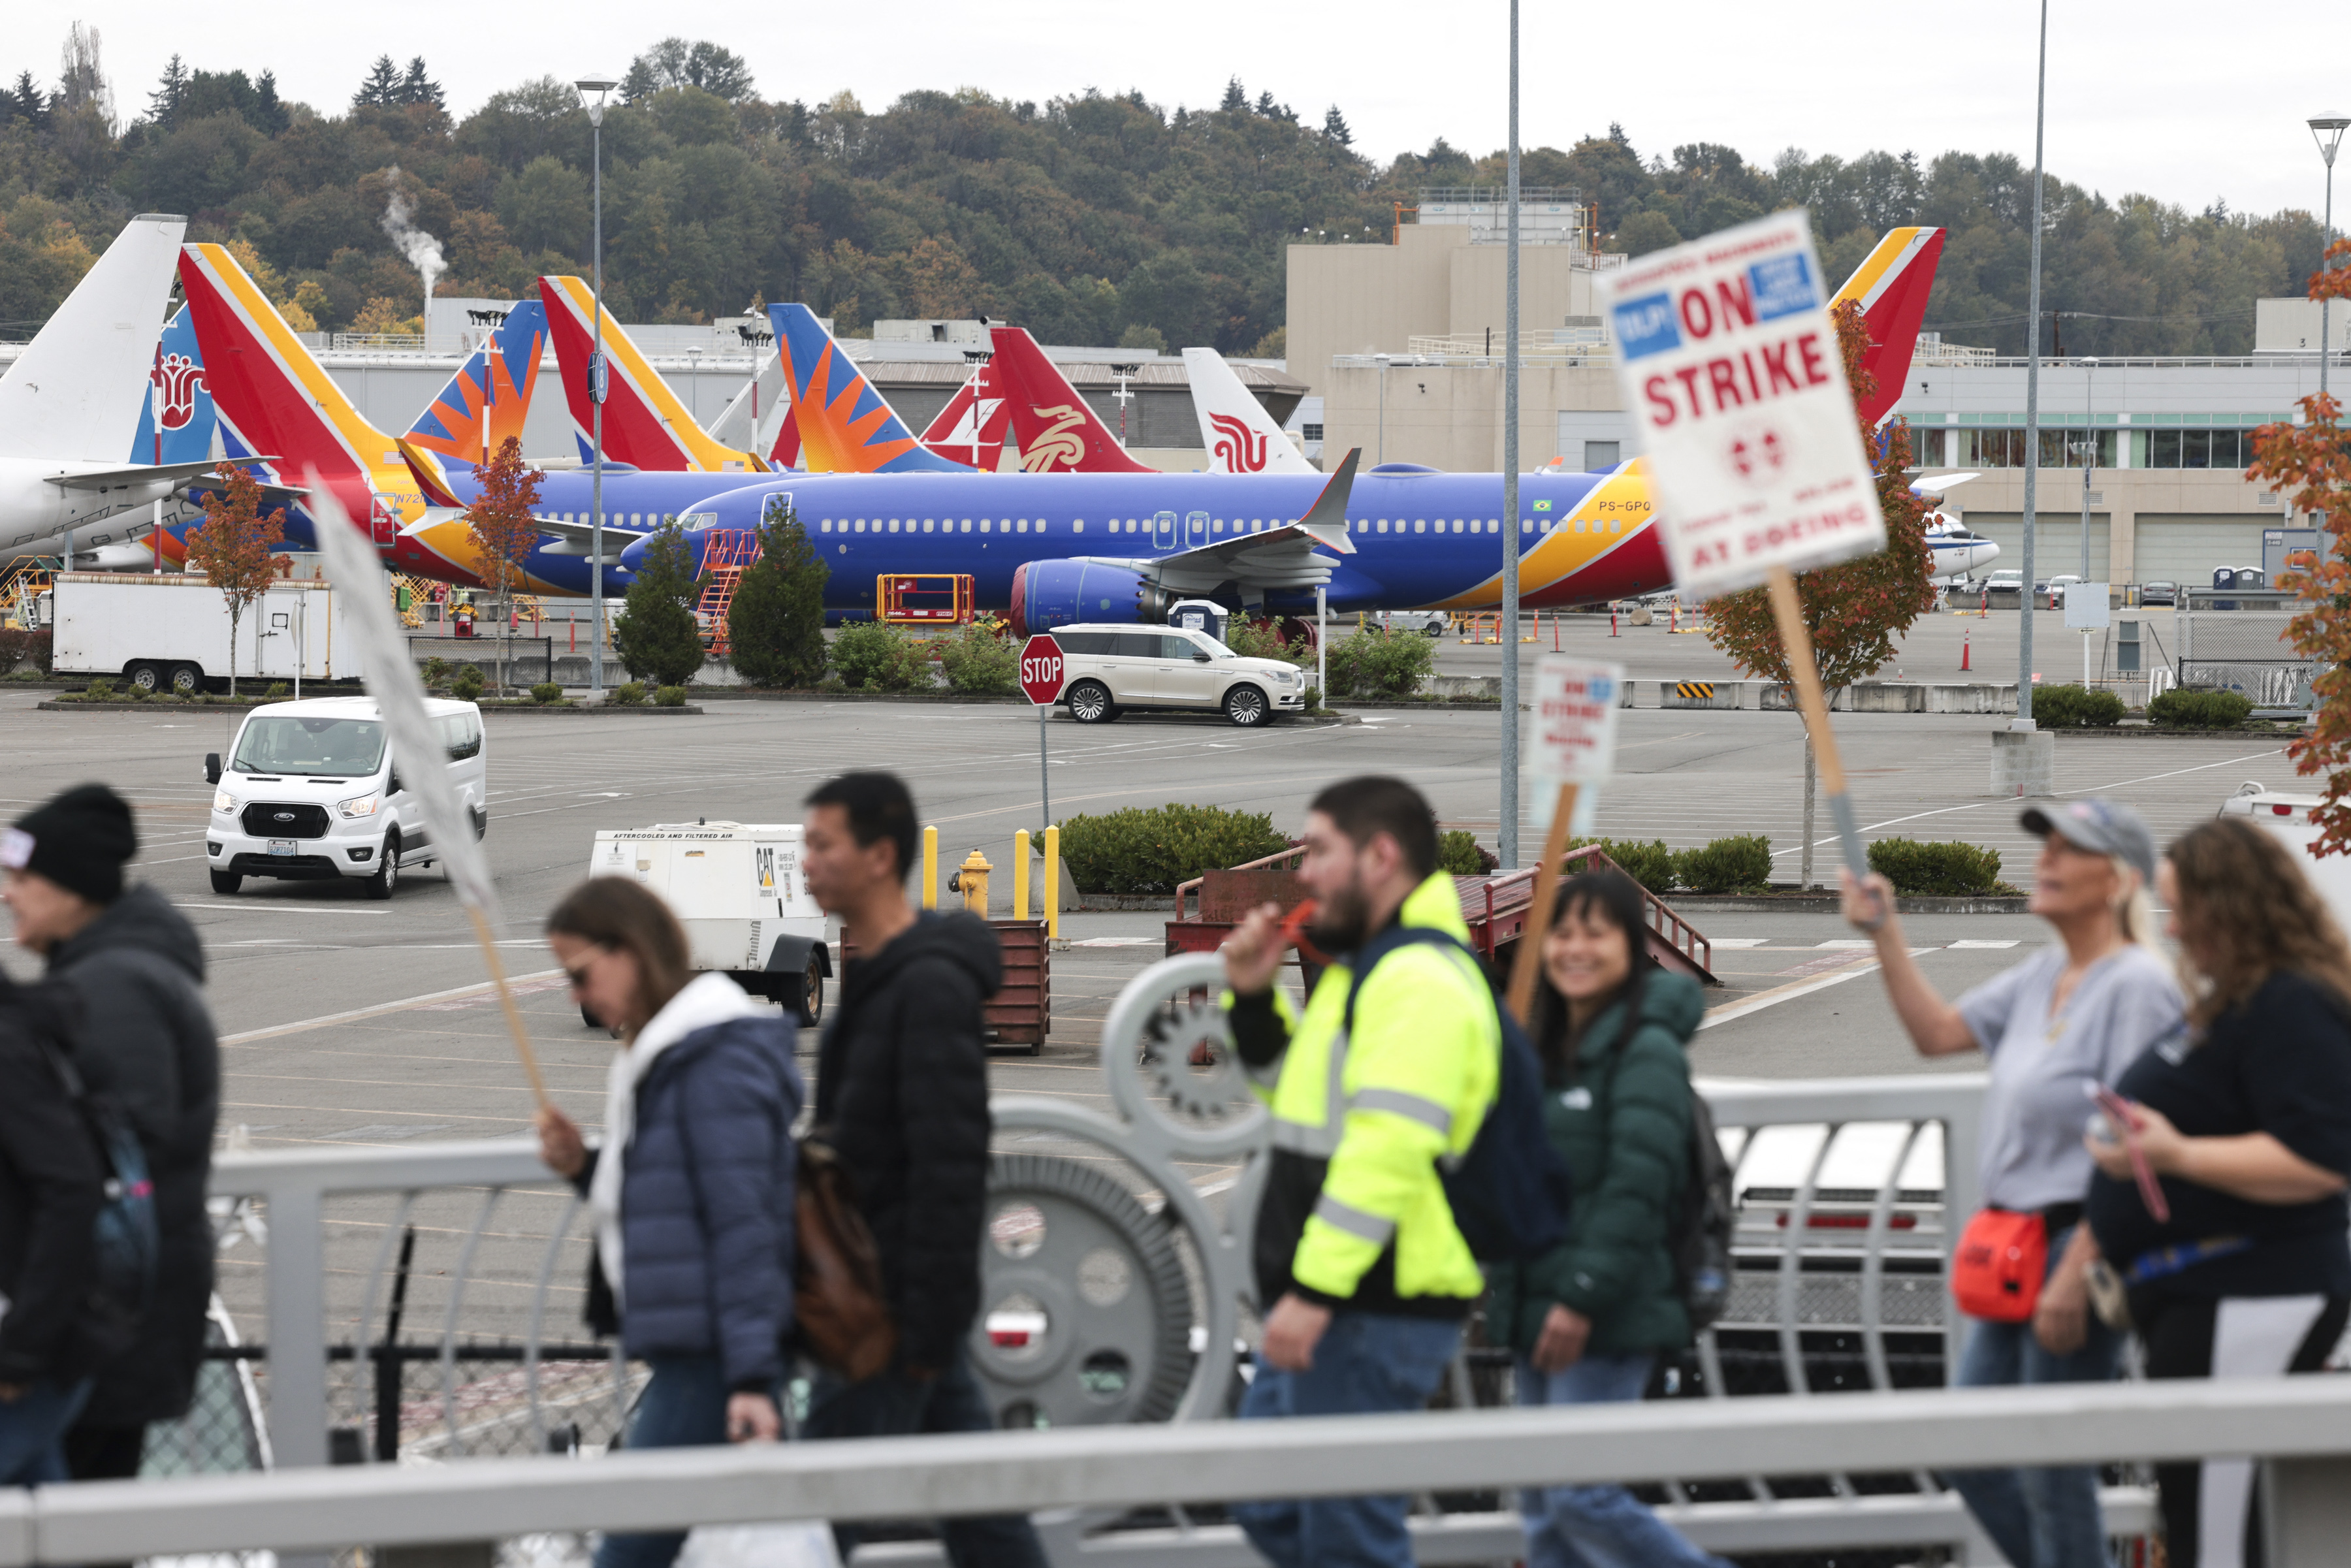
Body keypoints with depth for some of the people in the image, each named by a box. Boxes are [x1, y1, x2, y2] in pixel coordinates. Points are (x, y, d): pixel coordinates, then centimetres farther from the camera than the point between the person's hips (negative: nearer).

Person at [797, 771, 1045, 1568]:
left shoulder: (931, 988, -17)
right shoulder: (874, 978, 14)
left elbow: (951, 1166, -21)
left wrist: (928, 1323, -22)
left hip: (899, 1300, -10)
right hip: (875, 1296, 10)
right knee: (975, 1503, 11)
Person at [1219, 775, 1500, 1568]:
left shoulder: (1420, 981, -16)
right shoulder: (1370, 967, 18)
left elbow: (1387, 1149, -26)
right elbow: (1298, 1088, 31)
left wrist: (1314, 1290, -28)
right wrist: (1252, 999, 15)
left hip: (1376, 1314, -11)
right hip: (1332, 1304, 11)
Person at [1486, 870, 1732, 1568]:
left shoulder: (1648, 1052, -11)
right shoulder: (1548, 1050, 16)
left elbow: (1637, 1187, -20)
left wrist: (1585, 1297, -24)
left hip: (1608, 1323, -9)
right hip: (1539, 1312, 9)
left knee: (1582, 1495, -12)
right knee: (1544, 1505, 8)